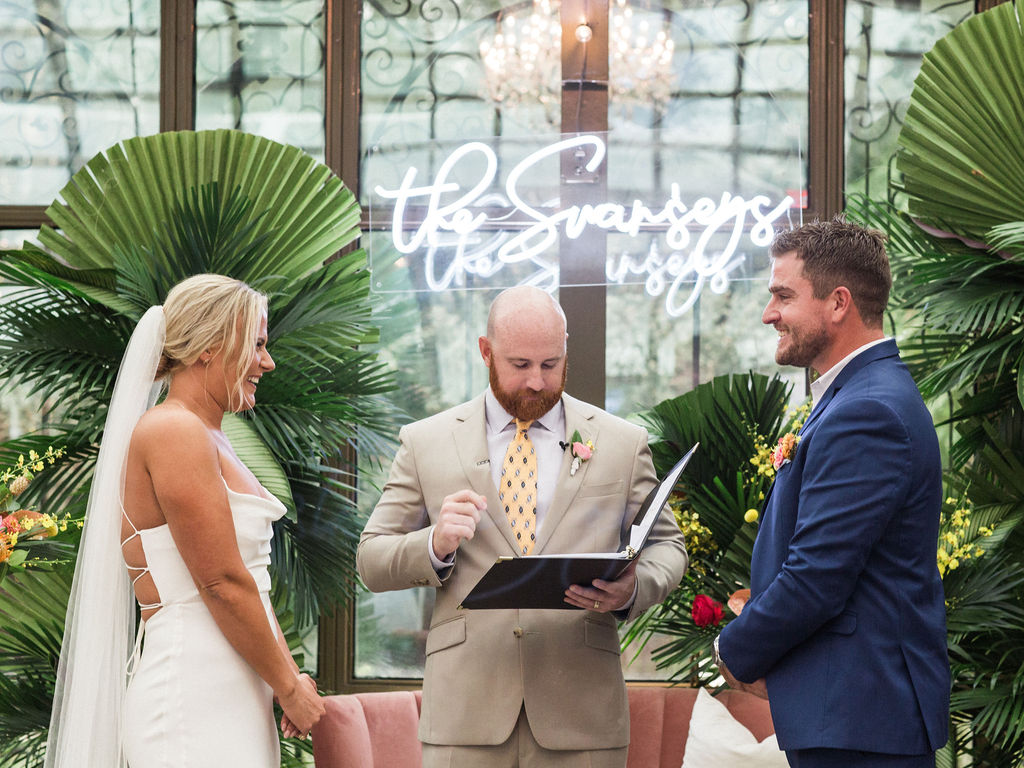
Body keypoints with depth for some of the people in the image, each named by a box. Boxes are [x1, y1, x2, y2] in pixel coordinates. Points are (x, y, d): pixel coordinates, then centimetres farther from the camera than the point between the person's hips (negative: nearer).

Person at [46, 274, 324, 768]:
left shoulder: (207, 440, 19)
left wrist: (288, 678, 8)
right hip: (193, 705, -9)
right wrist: (289, 687, -6)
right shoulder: (173, 433, -11)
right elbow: (224, 583, -14)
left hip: (232, 704, 9)